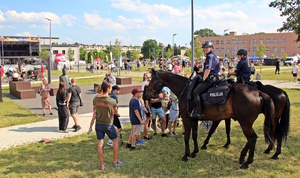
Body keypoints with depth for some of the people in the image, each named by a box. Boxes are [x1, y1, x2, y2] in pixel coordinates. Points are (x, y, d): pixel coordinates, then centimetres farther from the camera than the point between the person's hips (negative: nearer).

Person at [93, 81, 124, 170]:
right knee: (115, 141, 16)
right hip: (108, 125, -4)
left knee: (100, 144, 9)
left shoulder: (96, 99, -7)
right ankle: (115, 162, 23)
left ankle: (102, 165, 17)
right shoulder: (112, 101, -18)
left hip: (98, 124, 4)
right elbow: (116, 112, -1)